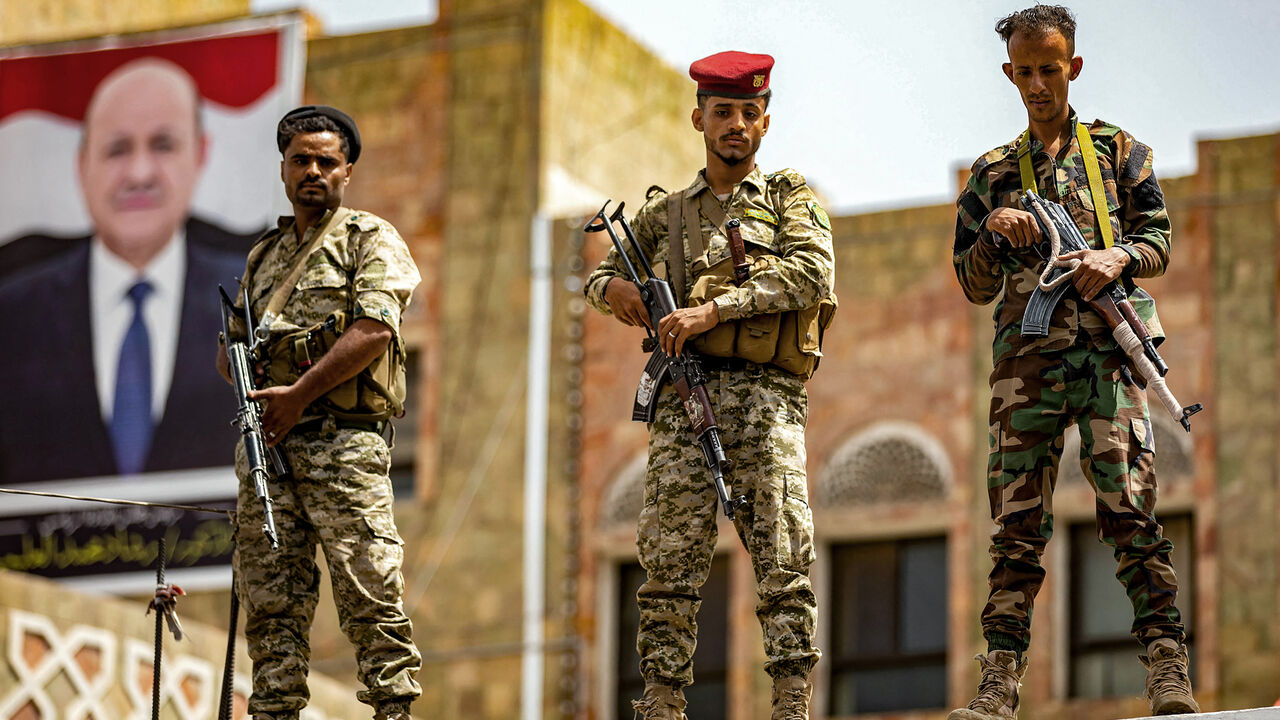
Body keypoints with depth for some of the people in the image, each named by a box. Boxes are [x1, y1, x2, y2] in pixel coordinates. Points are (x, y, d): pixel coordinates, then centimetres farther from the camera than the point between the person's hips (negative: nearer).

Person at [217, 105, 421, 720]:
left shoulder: (369, 239, 5)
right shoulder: (265, 254, 24)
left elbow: (377, 329, -10)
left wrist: (300, 393, -13)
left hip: (340, 439, -6)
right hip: (266, 439, 6)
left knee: (368, 590, -12)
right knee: (269, 597, 2)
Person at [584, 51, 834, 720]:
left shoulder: (789, 196, 11)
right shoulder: (665, 212, 21)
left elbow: (811, 272, -7)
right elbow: (598, 276, 30)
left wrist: (714, 310, -14)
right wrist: (613, 287, 4)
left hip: (764, 394, -2)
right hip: (682, 396, 3)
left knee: (782, 559, -10)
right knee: (670, 563, -4)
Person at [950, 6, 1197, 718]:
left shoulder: (1118, 150, 17)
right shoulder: (993, 173, 21)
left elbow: (1159, 240, 11)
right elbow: (977, 288, 19)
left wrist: (1119, 257, -11)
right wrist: (992, 233, -2)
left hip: (1108, 346, -2)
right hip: (1026, 356, 2)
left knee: (1130, 510, -12)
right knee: (1018, 523, -4)